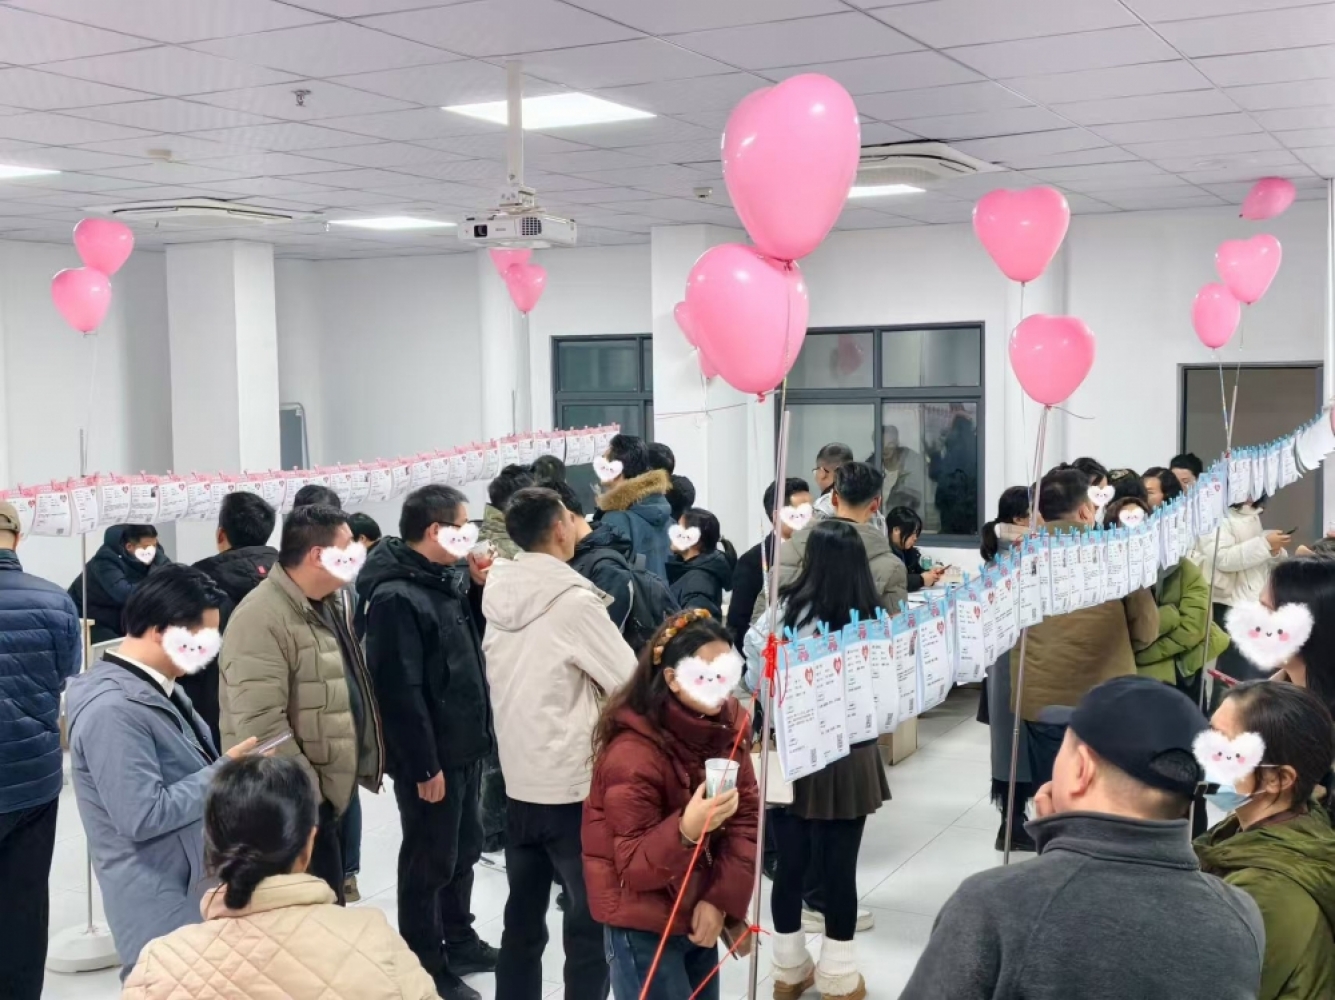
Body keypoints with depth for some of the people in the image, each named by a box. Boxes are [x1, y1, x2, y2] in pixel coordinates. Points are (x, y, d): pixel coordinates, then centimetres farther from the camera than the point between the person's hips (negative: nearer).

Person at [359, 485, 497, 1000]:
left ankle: (459, 942, 39)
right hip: (430, 758, -9)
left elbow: (472, 643, 17)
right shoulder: (396, 597, -22)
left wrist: (479, 585, 2)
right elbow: (400, 690, -23)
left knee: (464, 850, 22)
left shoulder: (447, 579, 6)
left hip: (464, 747, 9)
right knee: (430, 862, 4)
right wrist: (424, 765, -21)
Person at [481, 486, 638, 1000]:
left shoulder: (499, 597, 4)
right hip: (576, 784, -7)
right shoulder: (574, 600, -17)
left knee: (523, 917, 15)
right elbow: (632, 685, -13)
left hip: (519, 779, 7)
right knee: (591, 920, 5)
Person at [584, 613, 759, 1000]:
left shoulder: (725, 725, -2)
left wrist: (722, 899, -15)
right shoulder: (633, 752, -23)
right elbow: (634, 867, -21)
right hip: (644, 925, -6)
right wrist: (686, 830, -40)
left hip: (700, 912, 6)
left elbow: (747, 817, -3)